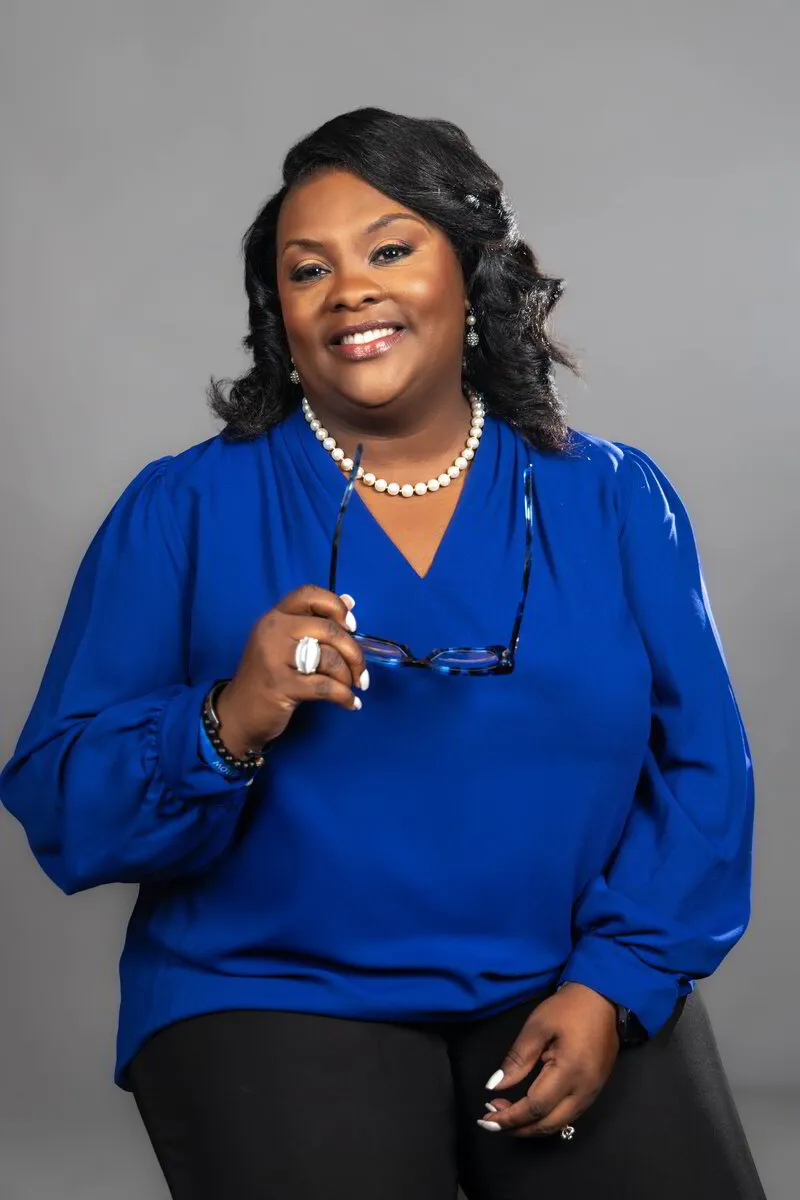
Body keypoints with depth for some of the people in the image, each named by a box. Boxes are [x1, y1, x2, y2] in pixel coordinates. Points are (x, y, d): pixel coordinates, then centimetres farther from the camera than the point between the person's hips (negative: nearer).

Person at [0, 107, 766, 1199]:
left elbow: (702, 769, 3)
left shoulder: (616, 498, 6)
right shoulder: (181, 513, 0)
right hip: (276, 996, -1)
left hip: (572, 984, 2)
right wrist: (227, 726, -23)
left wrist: (614, 984, -10)